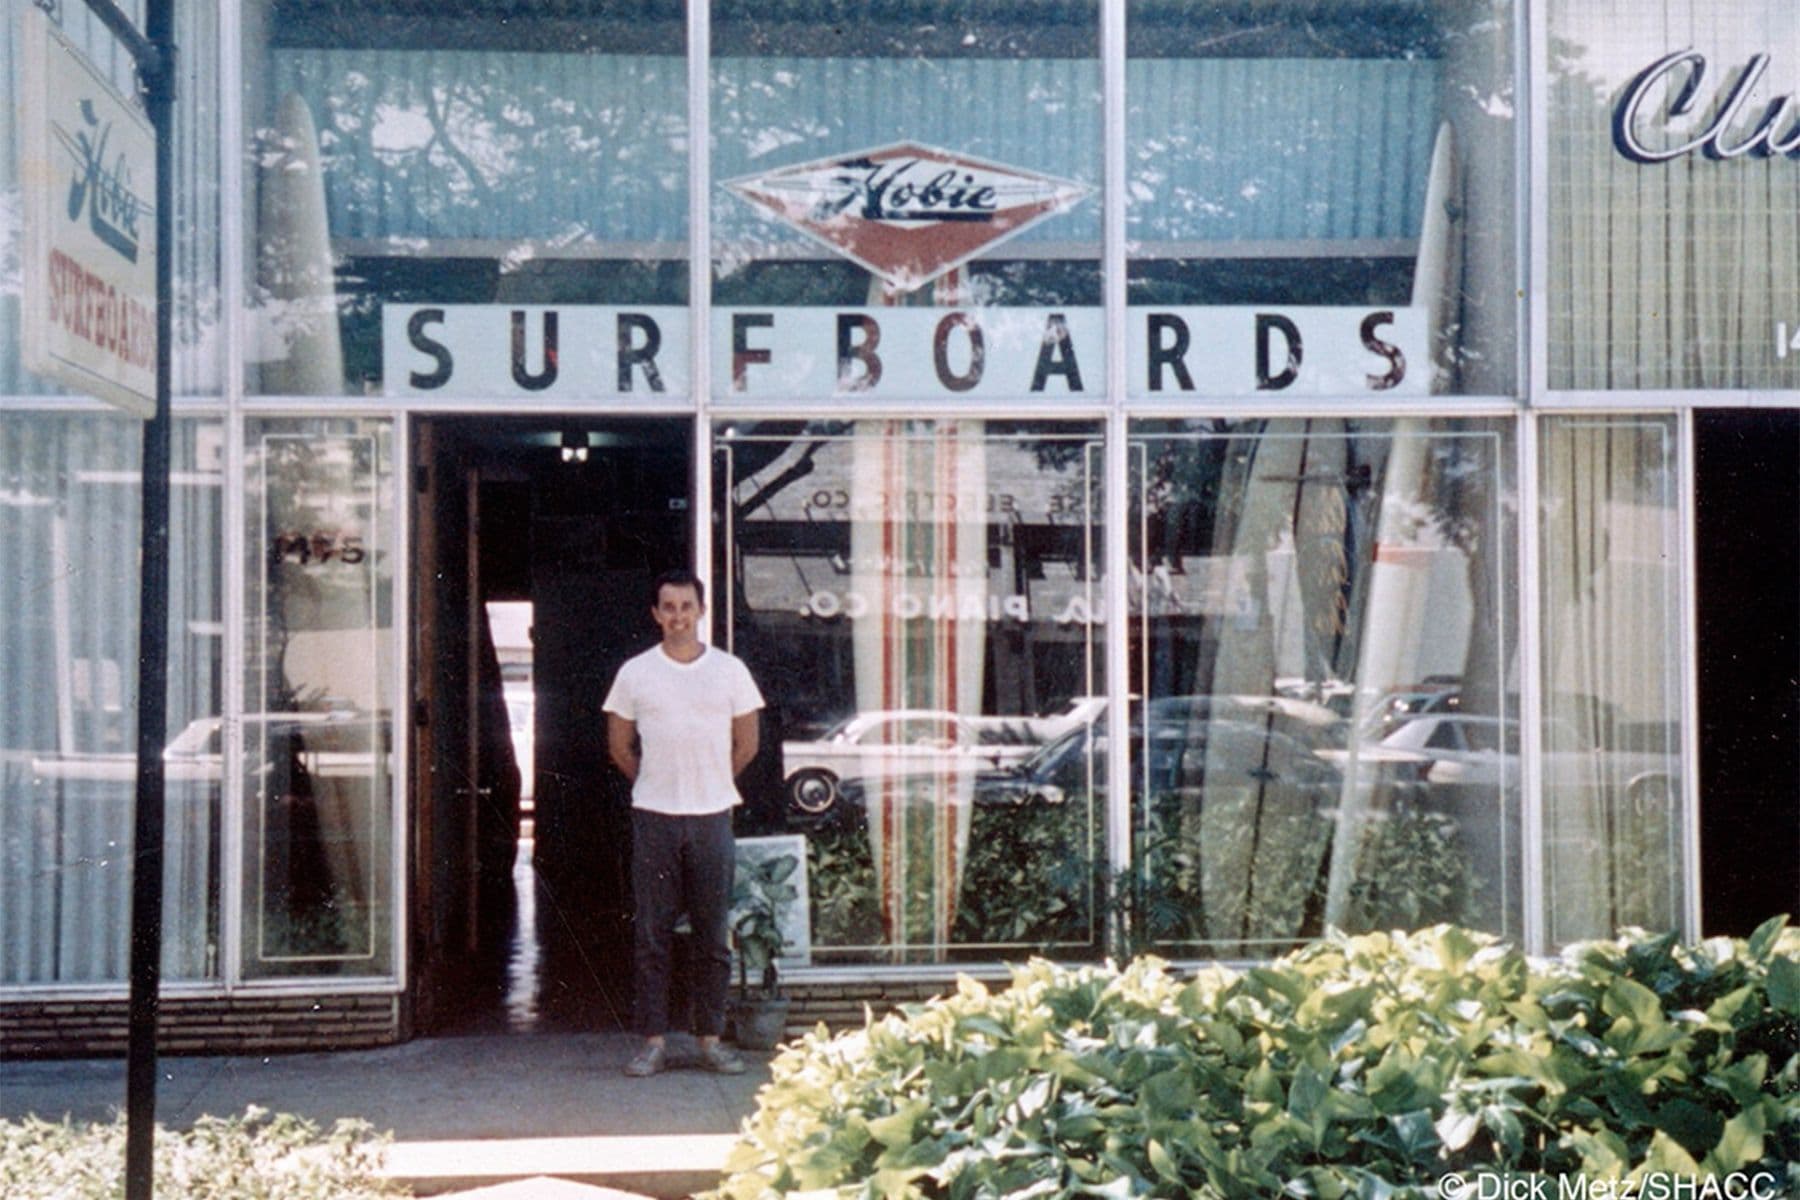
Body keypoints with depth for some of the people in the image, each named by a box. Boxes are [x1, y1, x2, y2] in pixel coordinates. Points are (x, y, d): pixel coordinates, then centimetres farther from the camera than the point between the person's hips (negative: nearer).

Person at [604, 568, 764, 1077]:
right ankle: (654, 1040, 7)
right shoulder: (635, 673, 3)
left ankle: (711, 1038, 12)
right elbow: (619, 746, 12)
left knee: (714, 935, 4)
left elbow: (746, 744, 12)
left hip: (712, 818, 1)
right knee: (651, 935, 1)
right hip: (654, 819, 0)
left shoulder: (730, 671, 4)